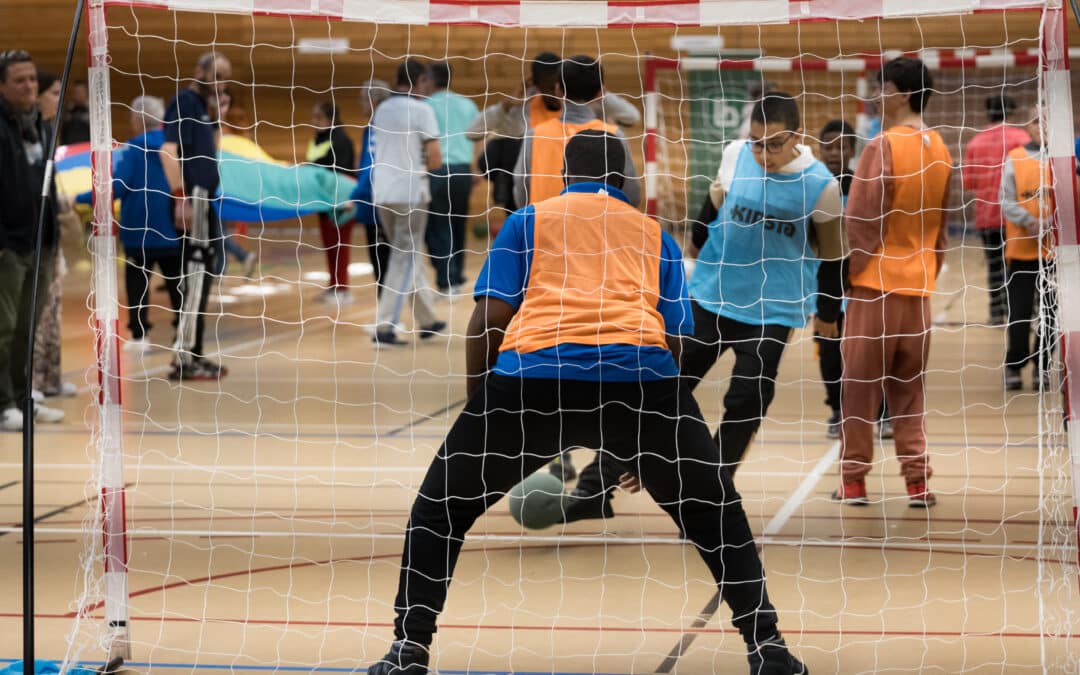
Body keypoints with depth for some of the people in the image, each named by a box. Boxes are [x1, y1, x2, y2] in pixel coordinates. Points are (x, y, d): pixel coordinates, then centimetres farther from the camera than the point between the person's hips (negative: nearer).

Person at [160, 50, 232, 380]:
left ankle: (193, 353, 21)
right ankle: (184, 359, -11)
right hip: (193, 199, -10)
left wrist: (217, 124, 11)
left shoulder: (202, 107, 19)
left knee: (202, 276, 14)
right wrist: (181, 198, -27)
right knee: (196, 275, -11)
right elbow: (169, 151, -22)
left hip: (205, 200, 10)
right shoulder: (184, 103, -10)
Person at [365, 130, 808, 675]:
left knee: (439, 509, 17)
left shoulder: (528, 221, 24)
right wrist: (649, 445, 33)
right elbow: (674, 339, 22)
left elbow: (488, 320, 12)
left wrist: (477, 407, 23)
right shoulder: (655, 235, 27)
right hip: (640, 374, 1)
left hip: (534, 374, -1)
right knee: (714, 512, 21)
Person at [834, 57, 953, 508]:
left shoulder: (883, 147, -13)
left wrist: (843, 269, -4)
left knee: (859, 387, 4)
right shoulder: (940, 152, 7)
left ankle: (854, 480, 7)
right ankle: (917, 481, 6)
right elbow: (940, 226, 13)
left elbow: (858, 221, -14)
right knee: (909, 390, 12)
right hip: (918, 286, 6)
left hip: (875, 284, -6)